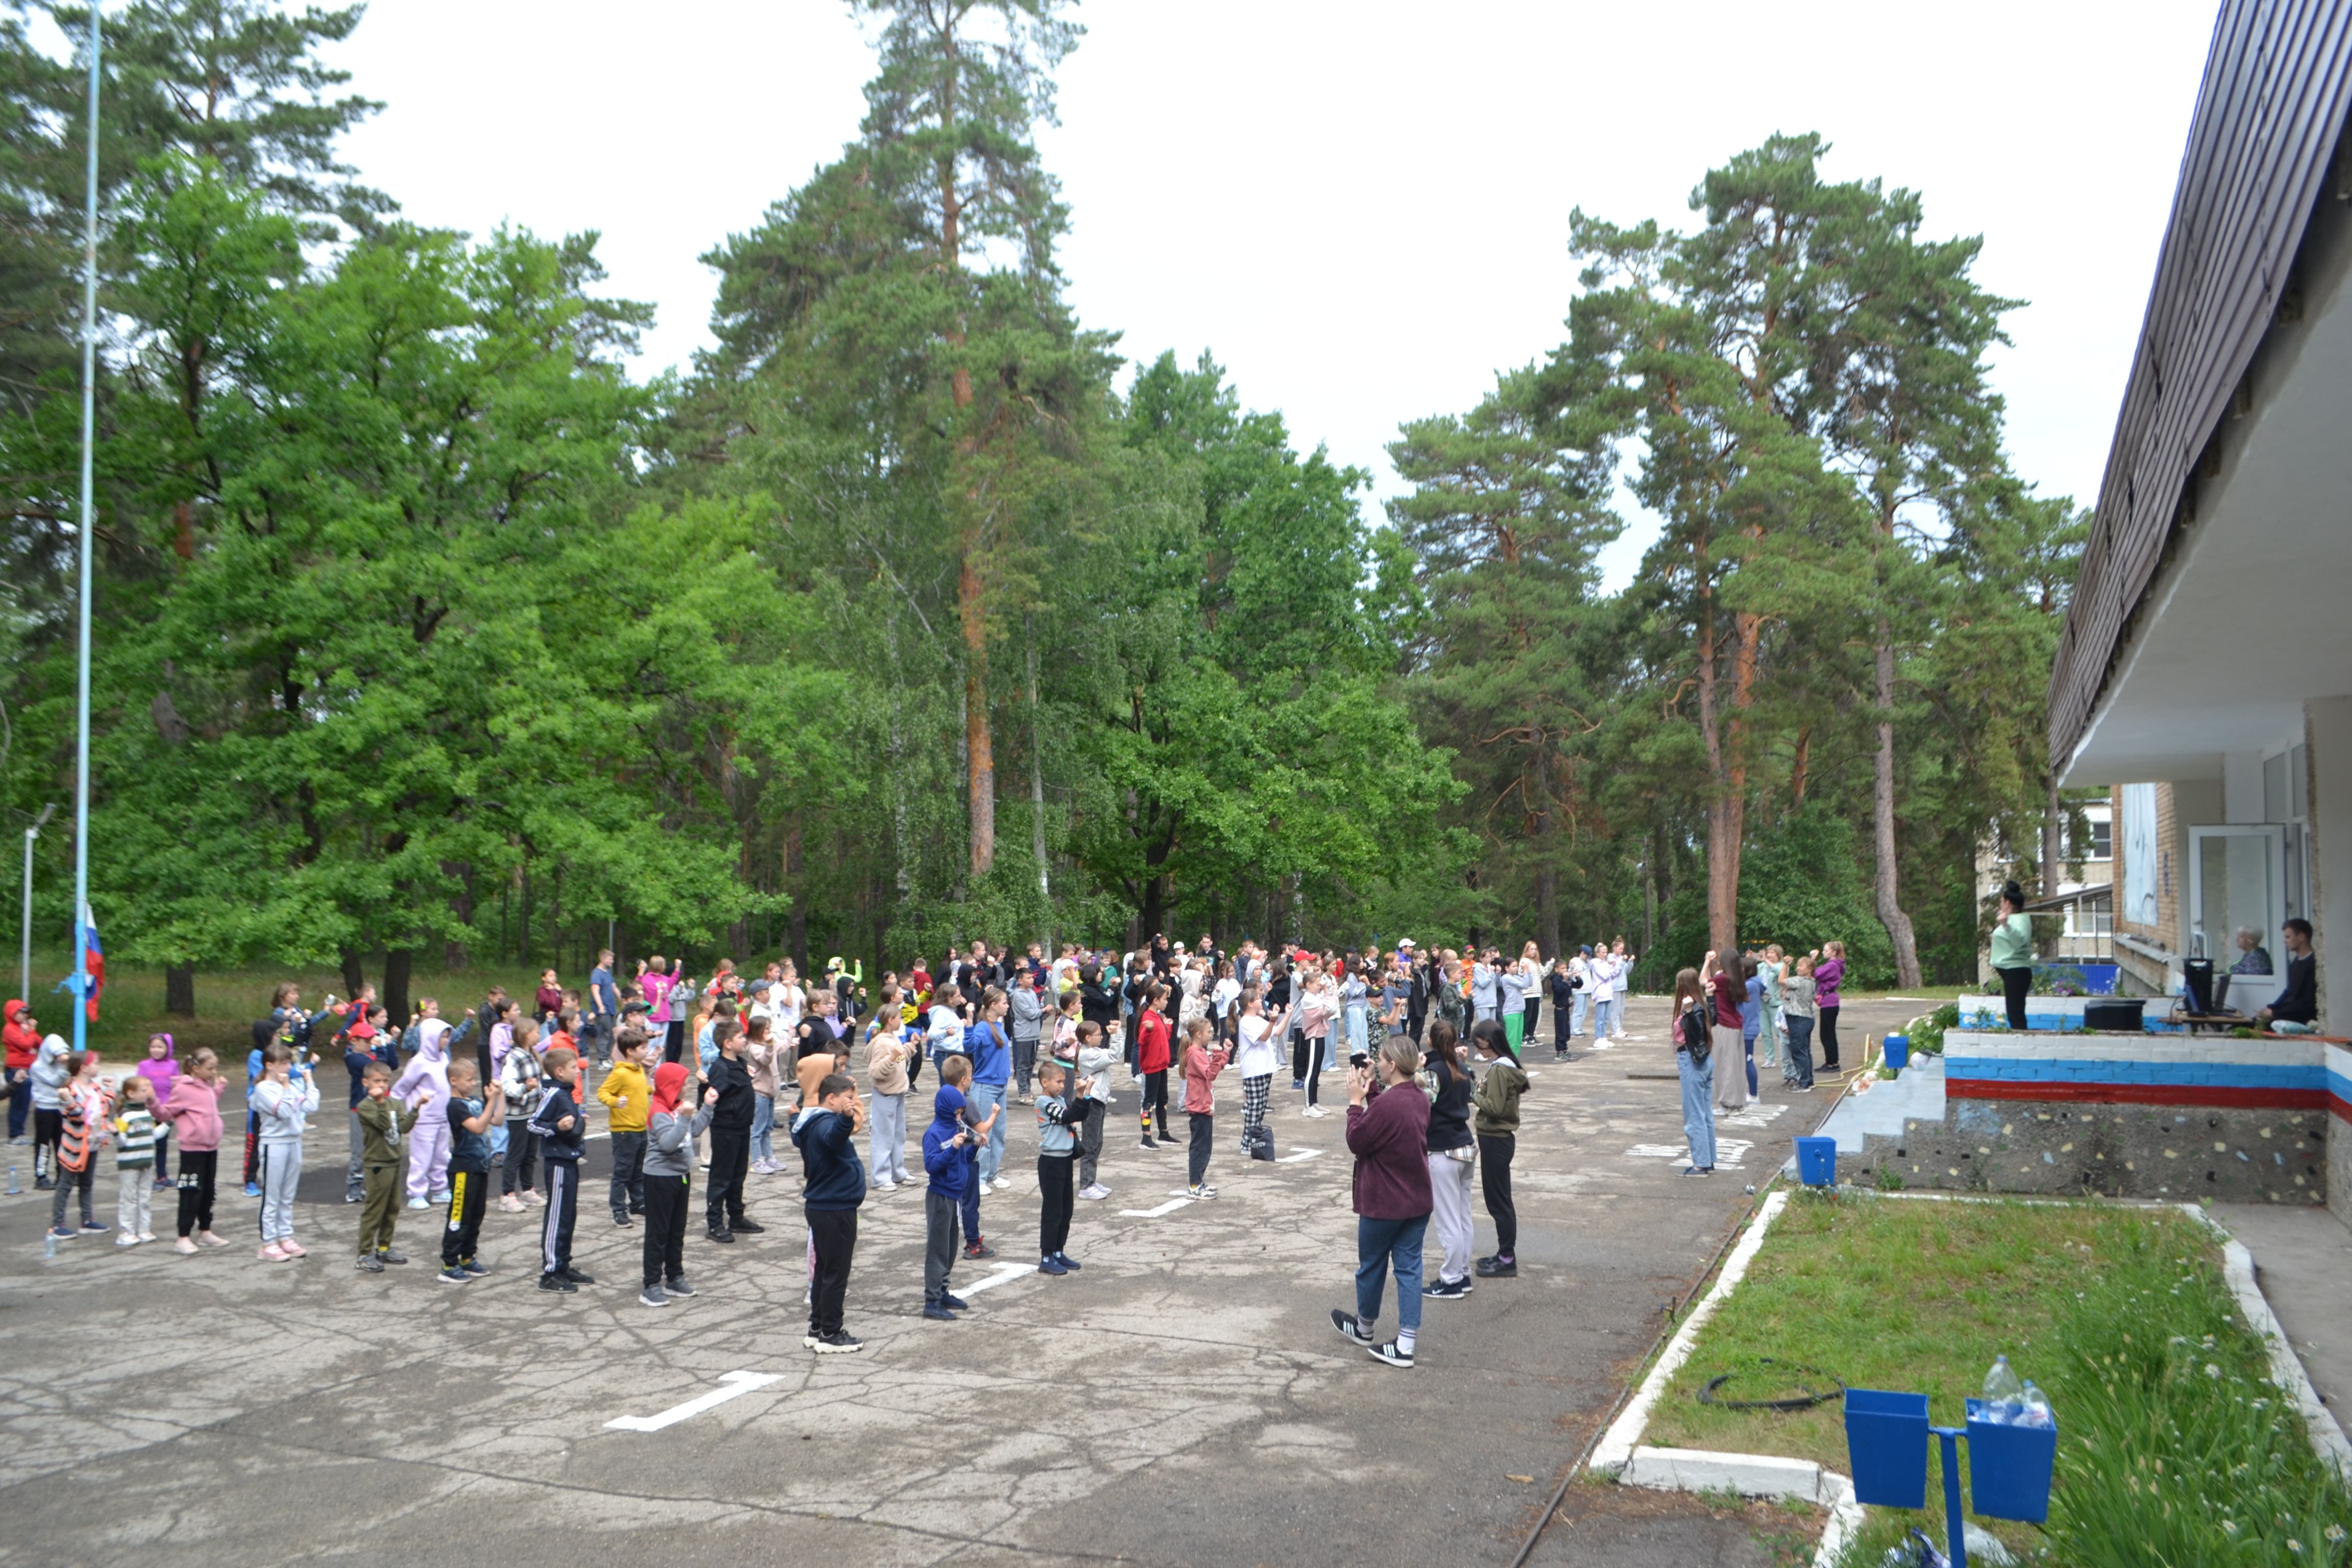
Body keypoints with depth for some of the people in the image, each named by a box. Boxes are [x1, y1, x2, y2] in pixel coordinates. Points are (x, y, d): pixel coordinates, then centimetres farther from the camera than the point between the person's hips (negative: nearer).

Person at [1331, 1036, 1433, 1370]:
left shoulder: (1387, 1104, -26)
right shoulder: (1420, 1098, 2)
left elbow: (1357, 1142, -17)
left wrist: (1356, 1100, -10)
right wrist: (1370, 1092, 6)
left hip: (1384, 1204, -7)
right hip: (1418, 1201, 7)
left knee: (1371, 1266, 14)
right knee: (1409, 1267, 8)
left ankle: (1365, 1328, 35)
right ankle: (1405, 1344, 10)